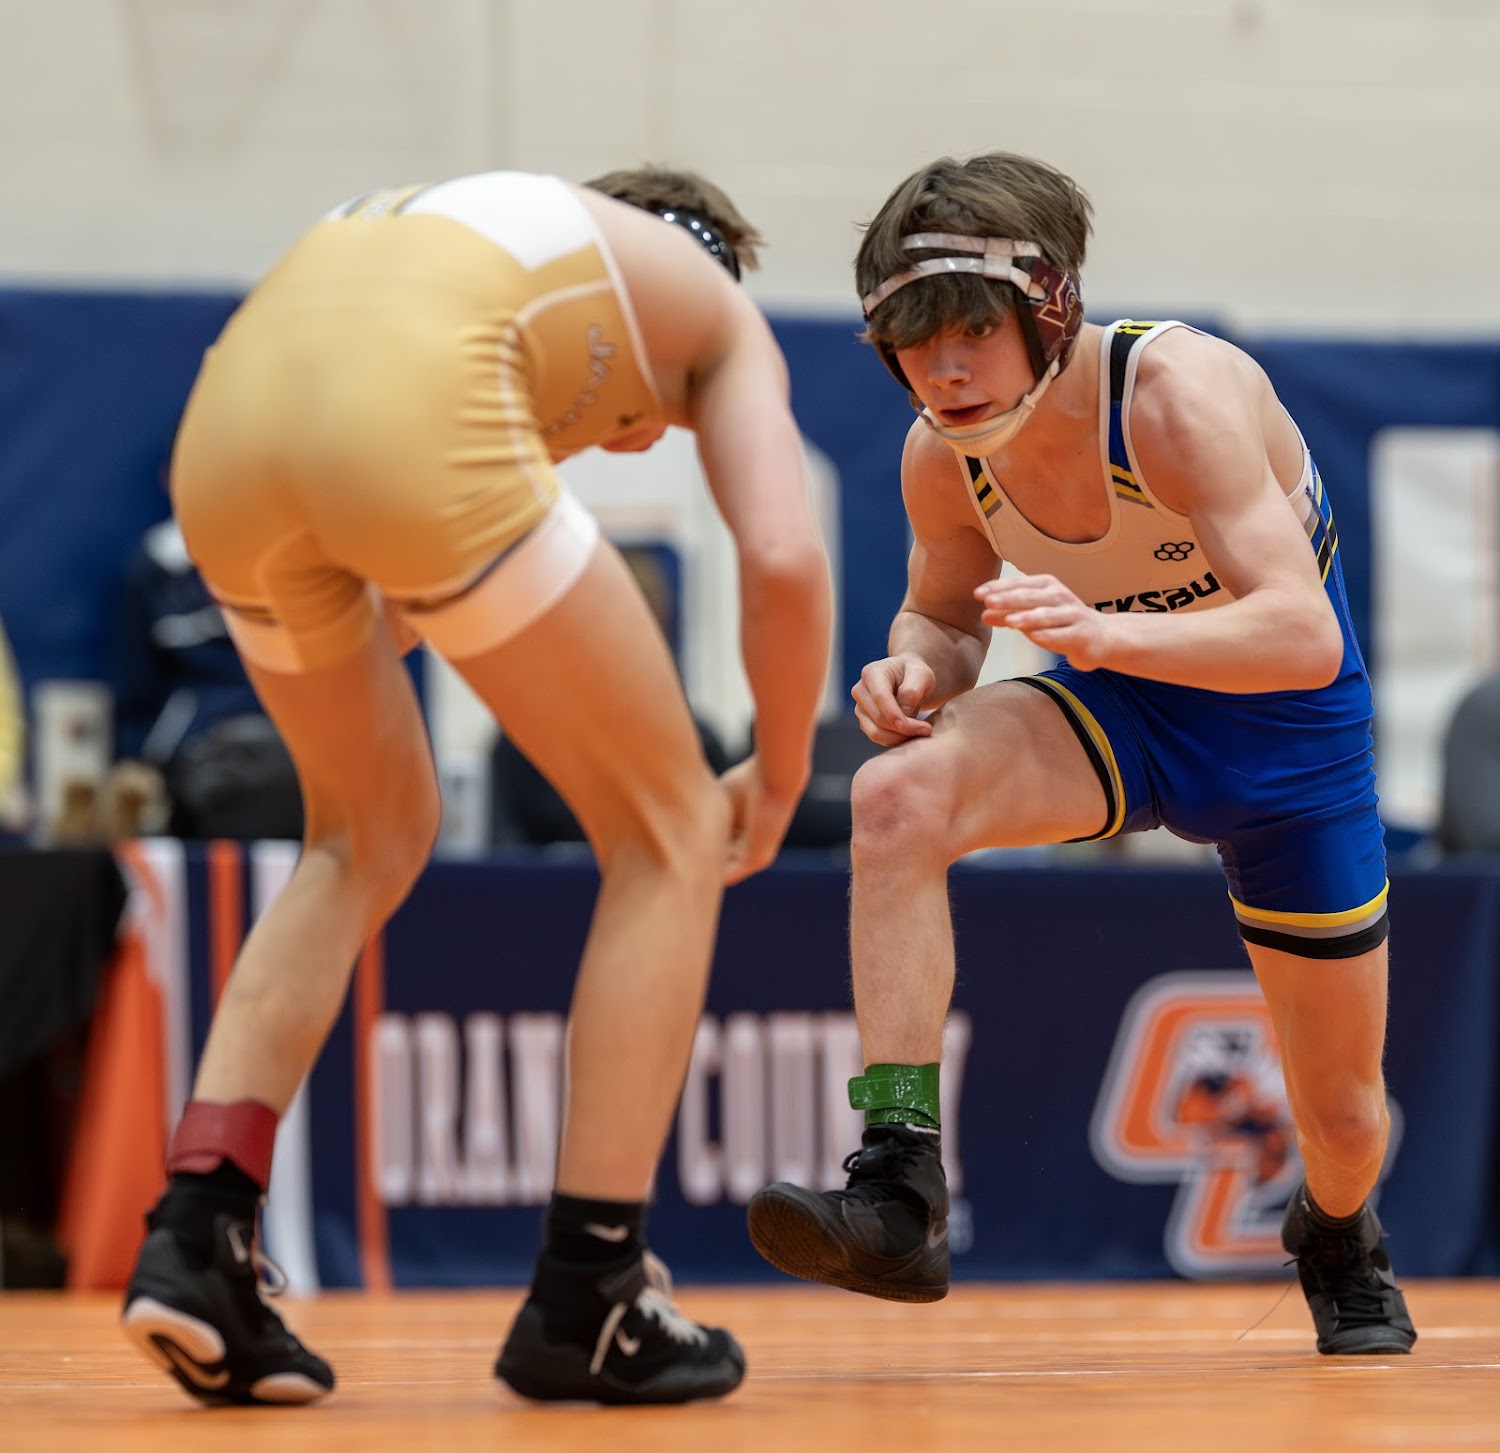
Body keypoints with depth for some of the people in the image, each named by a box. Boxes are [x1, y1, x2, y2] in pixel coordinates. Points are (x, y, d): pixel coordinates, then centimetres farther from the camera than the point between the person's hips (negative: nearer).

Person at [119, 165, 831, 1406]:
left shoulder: (489, 227, 42)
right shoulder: (718, 313, 27)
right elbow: (784, 559, 11)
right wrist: (780, 777, 25)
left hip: (226, 420, 6)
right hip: (412, 419, -6)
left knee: (368, 837, 28)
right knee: (669, 836, 13)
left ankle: (194, 1240, 14)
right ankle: (587, 1303, 12)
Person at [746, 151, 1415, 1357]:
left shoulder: (1178, 391, -32)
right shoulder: (943, 457, -16)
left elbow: (1305, 636, -41)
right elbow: (945, 612, 5)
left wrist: (1106, 633, -58)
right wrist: (917, 668, -21)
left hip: (1288, 729, -3)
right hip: (1119, 714, 3)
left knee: (1343, 1117, 8)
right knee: (899, 796, -31)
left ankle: (1338, 1240, 48)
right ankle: (898, 1192, -34)